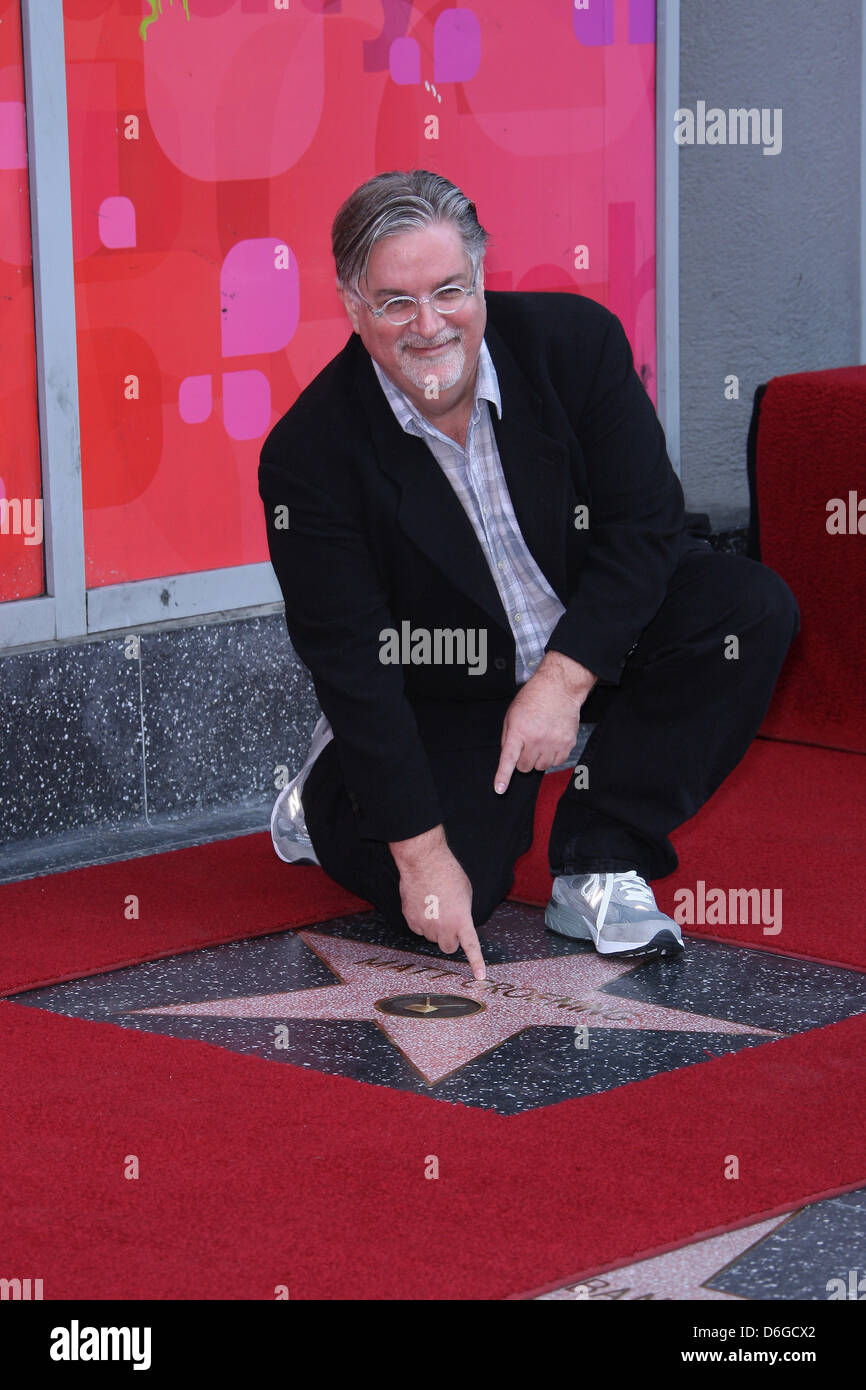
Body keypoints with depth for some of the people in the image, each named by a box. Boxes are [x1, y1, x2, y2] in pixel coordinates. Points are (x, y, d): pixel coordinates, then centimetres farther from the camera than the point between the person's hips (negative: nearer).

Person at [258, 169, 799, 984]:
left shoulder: (576, 342, -17)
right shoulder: (309, 454, -23)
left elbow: (646, 522, -15)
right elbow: (350, 663, -21)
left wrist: (563, 679, -26)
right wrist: (420, 850, -24)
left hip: (591, 641, 3)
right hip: (443, 696, -2)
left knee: (750, 610, -23)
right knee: (443, 905, -19)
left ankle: (596, 868, -13)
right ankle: (327, 799, 18)